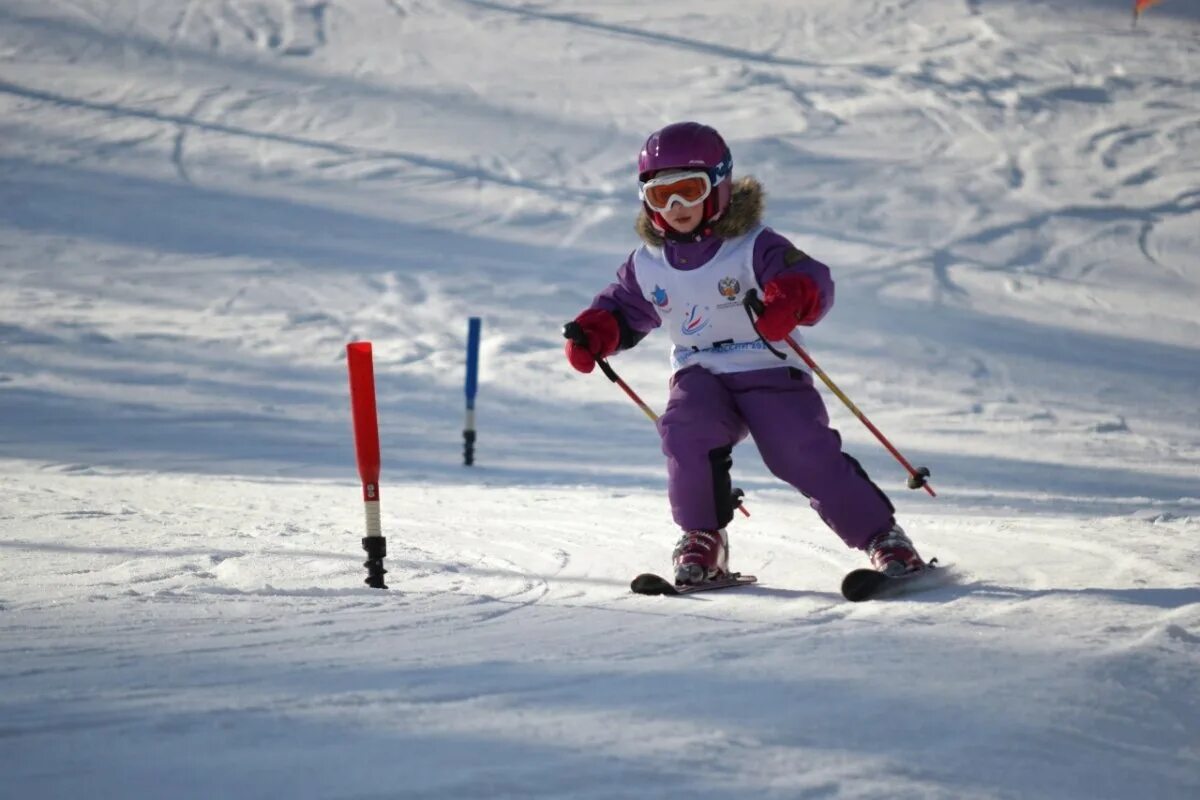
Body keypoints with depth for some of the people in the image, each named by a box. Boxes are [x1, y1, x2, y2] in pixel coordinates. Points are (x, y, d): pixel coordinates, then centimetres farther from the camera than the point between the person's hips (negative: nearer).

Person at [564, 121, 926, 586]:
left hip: (768, 371, -3)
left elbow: (811, 279, -24)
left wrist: (790, 299, -48)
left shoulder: (753, 247, -11)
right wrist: (593, 334, 0)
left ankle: (881, 535, -1)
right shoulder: (647, 265, 6)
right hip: (699, 376, 4)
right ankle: (703, 537, -7)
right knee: (687, 430, -29)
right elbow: (623, 309, 22)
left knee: (805, 453, -20)